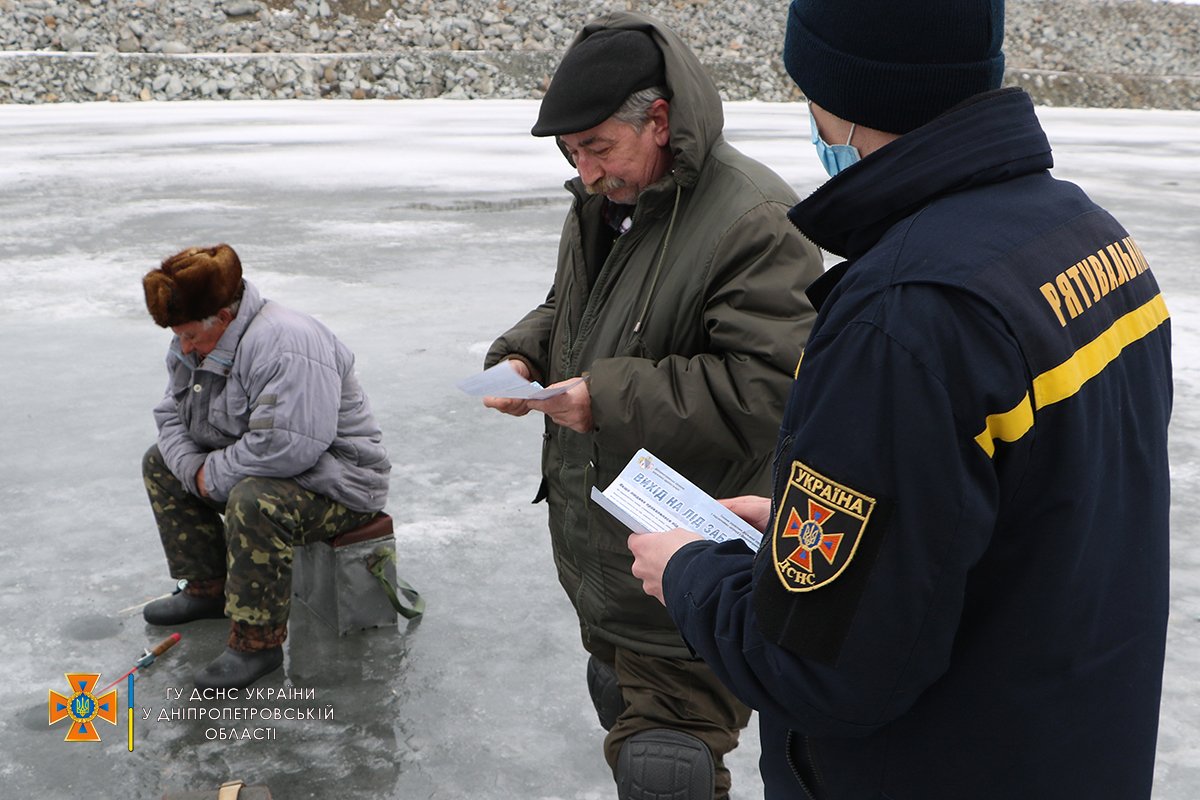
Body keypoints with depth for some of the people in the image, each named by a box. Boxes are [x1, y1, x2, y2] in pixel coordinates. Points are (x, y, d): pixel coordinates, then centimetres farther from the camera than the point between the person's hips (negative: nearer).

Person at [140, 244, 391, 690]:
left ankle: (258, 640, -23)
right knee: (161, 462, 13)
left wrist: (215, 475, -23)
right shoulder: (193, 345, 4)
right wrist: (195, 469, -10)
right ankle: (208, 587, 20)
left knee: (253, 500, -38)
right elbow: (171, 416, 10)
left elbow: (287, 445, -36)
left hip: (334, 481, -10)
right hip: (251, 469, 10)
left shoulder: (285, 343, -29)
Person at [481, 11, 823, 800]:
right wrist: (522, 357, 0)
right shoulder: (603, 202, 7)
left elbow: (770, 389, -30)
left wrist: (610, 397, -28)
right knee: (622, 705, 27)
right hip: (596, 545, 9)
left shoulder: (755, 222, -23)